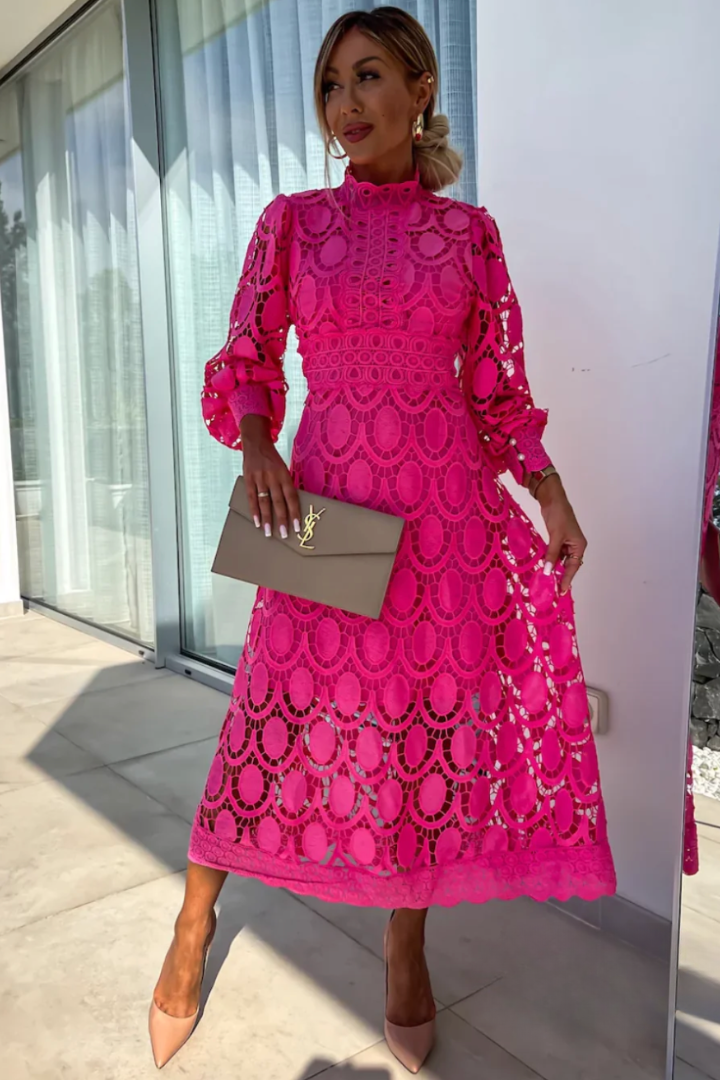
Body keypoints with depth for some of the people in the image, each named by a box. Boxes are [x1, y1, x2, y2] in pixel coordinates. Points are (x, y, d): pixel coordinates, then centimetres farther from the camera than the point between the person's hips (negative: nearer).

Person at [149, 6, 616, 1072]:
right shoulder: (293, 221, 6)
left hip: (452, 507, 2)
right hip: (328, 501, -1)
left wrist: (555, 498, 1)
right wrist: (255, 445, -13)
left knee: (436, 724, 7)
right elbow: (247, 361, 7)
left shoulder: (470, 230, 8)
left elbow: (496, 387, 9)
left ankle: (407, 945, 29)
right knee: (284, 718, 2)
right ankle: (195, 923, 26)